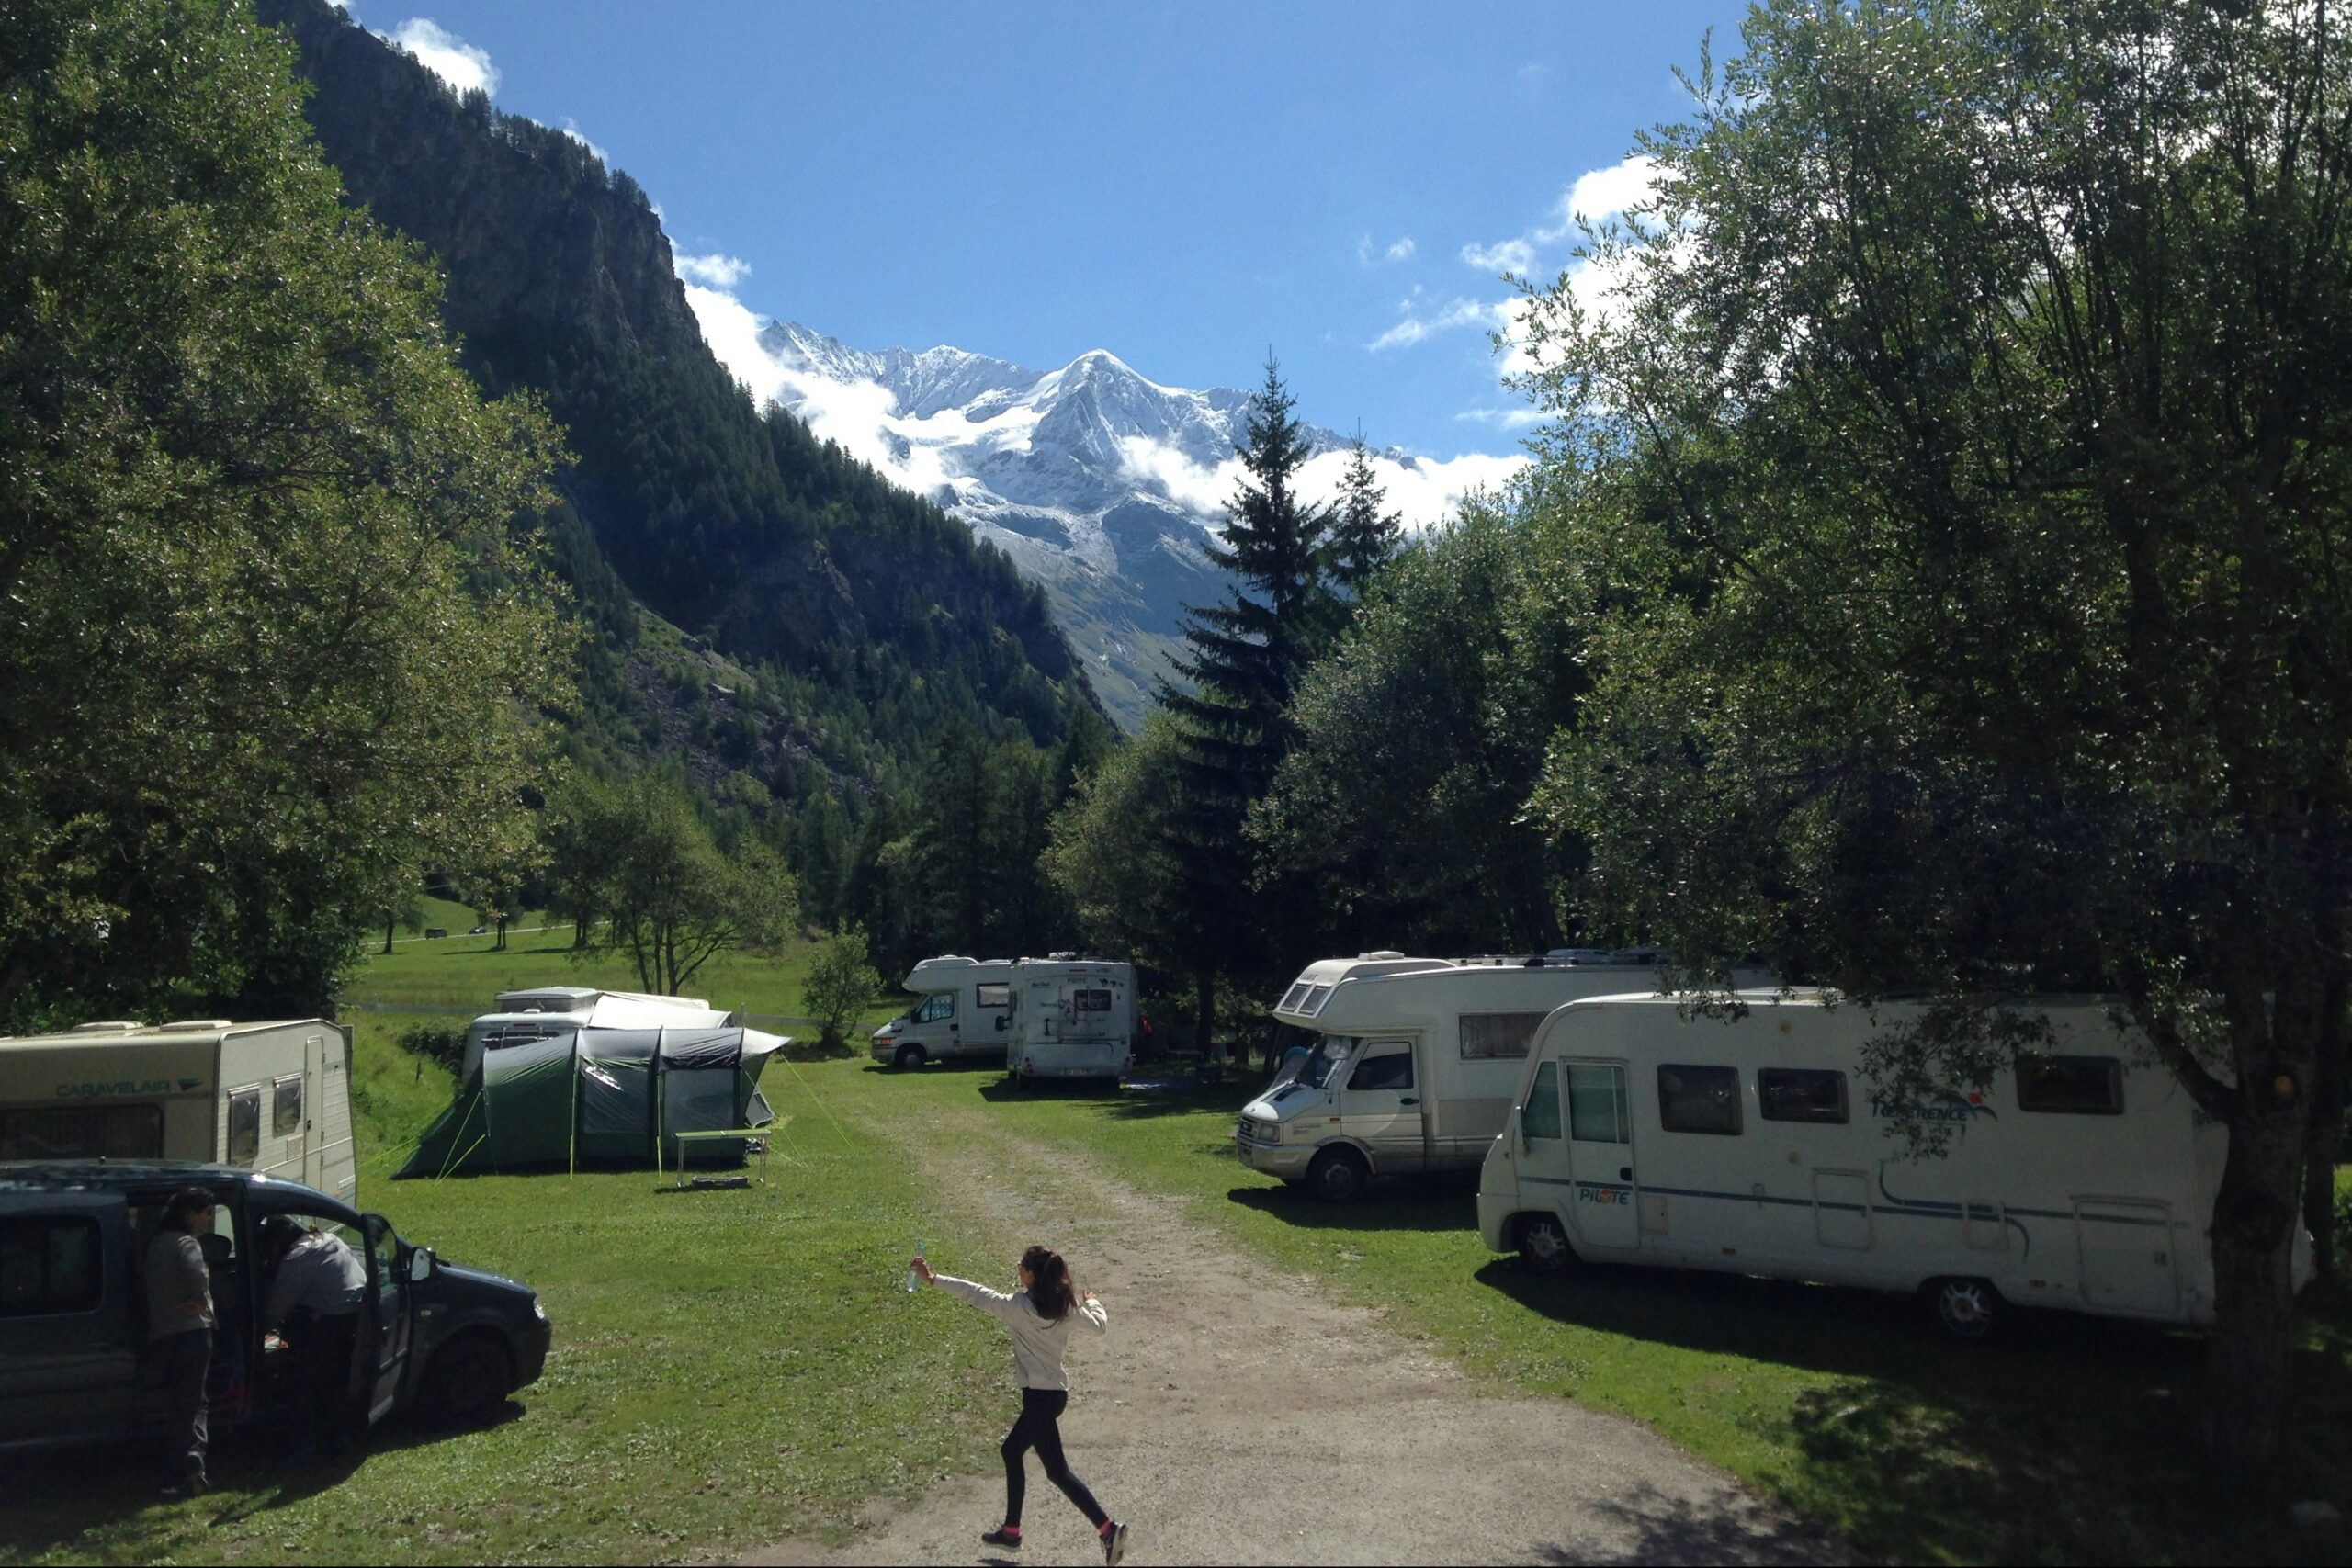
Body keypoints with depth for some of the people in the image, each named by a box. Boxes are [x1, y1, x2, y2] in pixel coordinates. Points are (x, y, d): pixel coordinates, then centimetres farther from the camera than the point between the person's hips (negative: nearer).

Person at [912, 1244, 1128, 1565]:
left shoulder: (1019, 1307, -17)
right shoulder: (1066, 1307, 1)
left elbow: (974, 1293, -15)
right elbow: (1100, 1324, 11)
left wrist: (933, 1279, -9)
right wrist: (1093, 1302, 32)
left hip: (1039, 1396, -8)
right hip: (1056, 1392, 8)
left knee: (1057, 1470, -4)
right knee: (1011, 1452, 22)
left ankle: (1107, 1528, -9)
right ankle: (1010, 1530, 31)